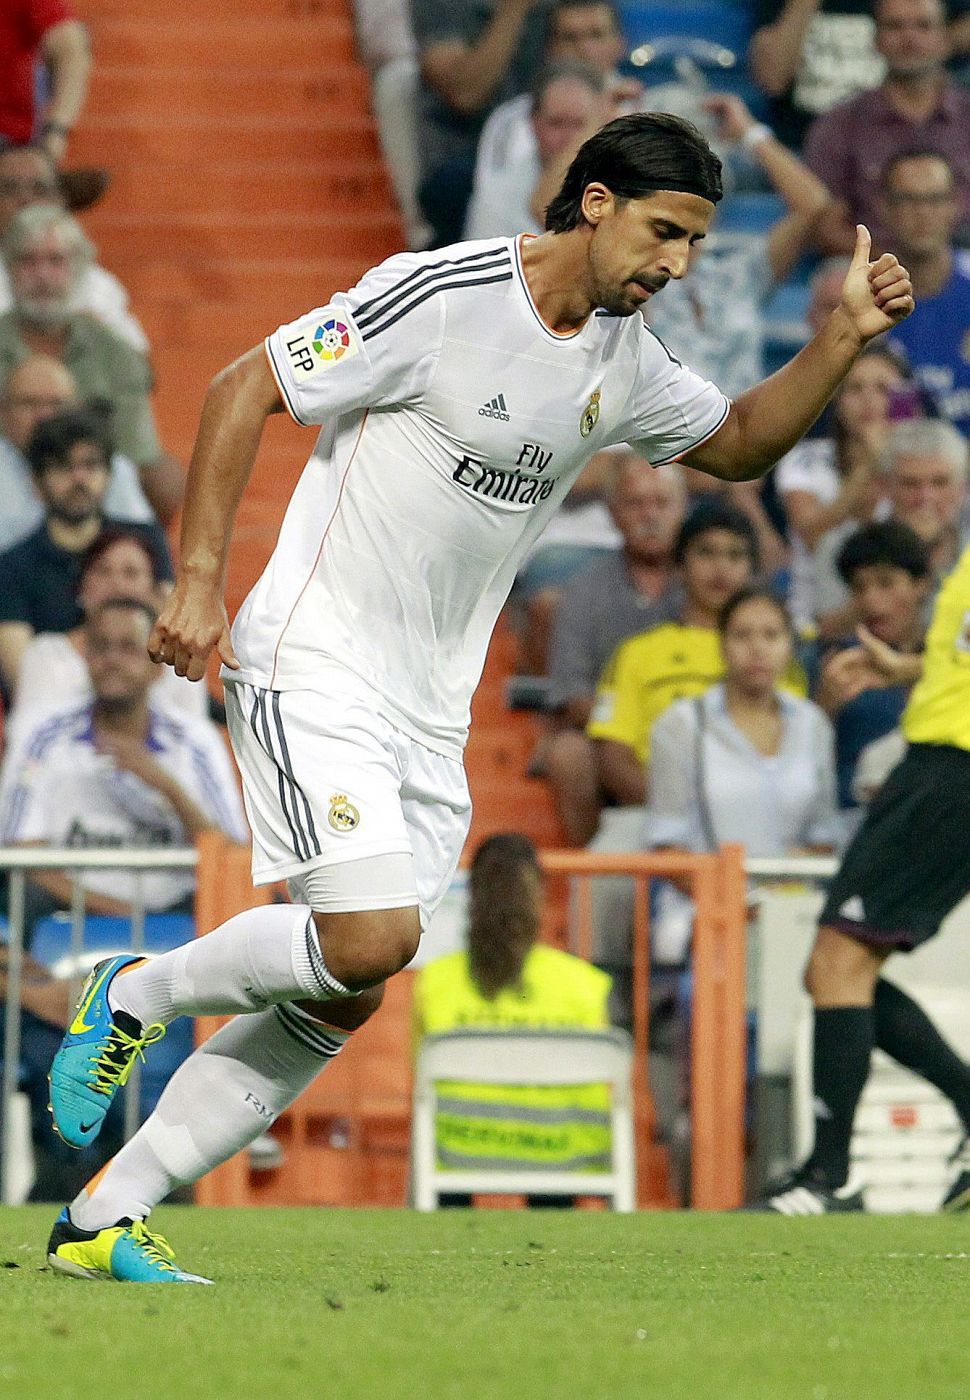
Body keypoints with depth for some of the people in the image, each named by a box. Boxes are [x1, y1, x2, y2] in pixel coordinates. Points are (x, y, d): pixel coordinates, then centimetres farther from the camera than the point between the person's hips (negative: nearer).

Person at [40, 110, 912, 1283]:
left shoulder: (621, 359, 7)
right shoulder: (440, 297, -16)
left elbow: (738, 442, 23)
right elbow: (243, 389, -12)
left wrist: (844, 339, 5)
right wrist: (199, 583, -16)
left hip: (430, 712, 8)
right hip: (314, 668, -8)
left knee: (342, 1000, 3)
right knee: (371, 938, -23)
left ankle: (103, 1222, 11)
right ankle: (134, 997, 3)